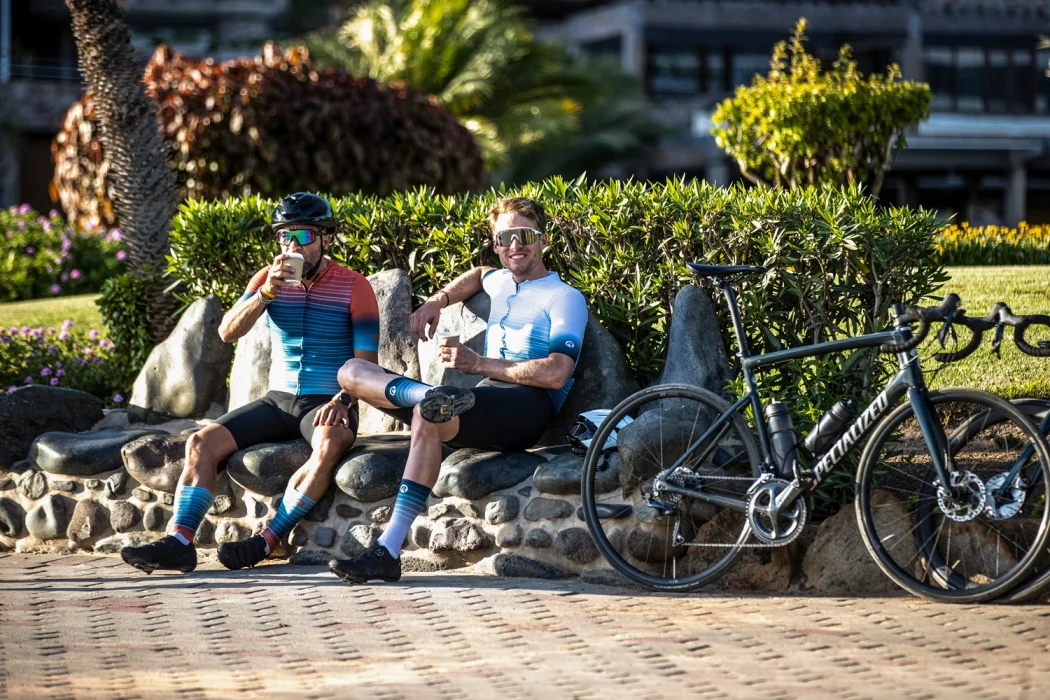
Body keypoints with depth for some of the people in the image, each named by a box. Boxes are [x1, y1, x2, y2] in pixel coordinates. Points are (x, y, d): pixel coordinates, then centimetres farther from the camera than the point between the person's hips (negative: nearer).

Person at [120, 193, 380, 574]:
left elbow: (367, 361, -9)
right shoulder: (269, 278, 6)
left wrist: (342, 400, -27)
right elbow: (228, 332, -7)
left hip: (327, 404, -4)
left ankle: (267, 541, -36)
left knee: (330, 445, -39)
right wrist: (267, 292, -22)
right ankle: (178, 542, -26)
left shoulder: (354, 287, -5)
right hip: (279, 399, 5)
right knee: (202, 442, -15)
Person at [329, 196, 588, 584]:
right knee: (352, 371, -1)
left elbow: (556, 374, -11)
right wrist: (437, 302, 31)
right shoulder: (501, 282, 25)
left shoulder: (565, 298, 4)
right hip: (481, 403, 8)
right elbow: (477, 275, 52)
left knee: (427, 416, -39)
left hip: (528, 404, -8)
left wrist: (478, 364, -12)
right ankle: (431, 394, -35)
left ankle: (388, 553, -45)